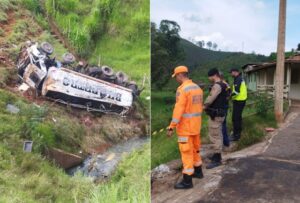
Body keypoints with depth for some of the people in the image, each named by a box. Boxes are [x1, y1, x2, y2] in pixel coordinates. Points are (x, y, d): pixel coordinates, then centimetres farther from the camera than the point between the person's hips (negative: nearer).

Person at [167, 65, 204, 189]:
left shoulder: (182, 89, -19)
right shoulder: (198, 88, 9)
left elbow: (178, 110, -24)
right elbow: (199, 107, 14)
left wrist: (171, 127, -21)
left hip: (185, 126, -9)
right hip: (195, 125, 9)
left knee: (186, 152, -1)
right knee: (195, 148, 22)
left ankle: (187, 181, 7)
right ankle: (198, 171, 38)